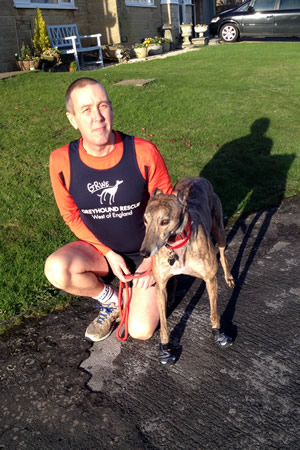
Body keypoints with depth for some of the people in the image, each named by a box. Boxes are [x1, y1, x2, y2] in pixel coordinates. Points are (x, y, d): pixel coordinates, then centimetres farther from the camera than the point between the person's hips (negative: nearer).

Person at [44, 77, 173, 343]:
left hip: (146, 252, -1)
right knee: (56, 269, -30)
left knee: (141, 331, -13)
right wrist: (108, 254, -12)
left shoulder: (143, 153, -22)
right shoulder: (62, 161, -17)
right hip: (100, 249, 2)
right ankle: (112, 301, 3)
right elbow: (71, 215, -4)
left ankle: (137, 292, 24)